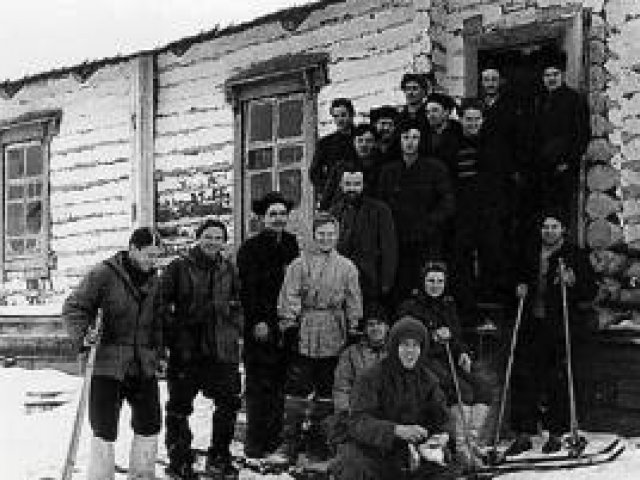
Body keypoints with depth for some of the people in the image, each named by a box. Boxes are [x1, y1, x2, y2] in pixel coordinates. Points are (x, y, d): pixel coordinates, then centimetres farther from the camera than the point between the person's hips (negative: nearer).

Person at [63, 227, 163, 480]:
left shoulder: (153, 280, 10)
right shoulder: (103, 274, -8)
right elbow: (73, 307, -8)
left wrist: (157, 353, 16)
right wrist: (83, 331, -25)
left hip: (144, 367, 6)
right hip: (109, 366, -5)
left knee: (150, 426, 11)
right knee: (105, 430, -2)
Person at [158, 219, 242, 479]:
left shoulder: (229, 269, 10)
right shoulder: (178, 268, -5)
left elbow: (236, 304, 21)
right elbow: (162, 304, -3)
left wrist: (235, 330, 12)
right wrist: (172, 334, -9)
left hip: (223, 350, 4)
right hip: (186, 350, -4)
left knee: (229, 403, 9)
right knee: (180, 405, 3)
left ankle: (219, 456, 26)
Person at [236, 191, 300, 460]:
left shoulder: (292, 244, 12)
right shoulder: (250, 248, -2)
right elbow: (247, 289, -7)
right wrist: (257, 322, -13)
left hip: (287, 324, 4)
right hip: (260, 326, -4)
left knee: (281, 384, 6)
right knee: (258, 385, -1)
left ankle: (275, 438, 15)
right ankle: (255, 444, 5)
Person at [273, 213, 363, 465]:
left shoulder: (347, 267, 7)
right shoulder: (299, 264, 1)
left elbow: (354, 304, 10)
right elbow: (289, 298, -2)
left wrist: (353, 331, 7)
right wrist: (289, 325, -8)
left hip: (334, 340, 3)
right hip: (304, 335, -2)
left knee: (326, 391, 10)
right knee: (297, 389, -1)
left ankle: (318, 442, 22)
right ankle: (290, 444, 6)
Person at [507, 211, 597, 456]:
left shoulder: (575, 255, 2)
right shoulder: (530, 254, 14)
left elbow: (591, 291, 0)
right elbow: (520, 277, 29)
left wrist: (573, 282, -18)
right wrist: (520, 287, 8)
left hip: (561, 328, -4)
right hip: (531, 326, 4)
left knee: (557, 381, -1)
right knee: (523, 378, 0)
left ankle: (555, 434, 13)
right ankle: (524, 434, 8)